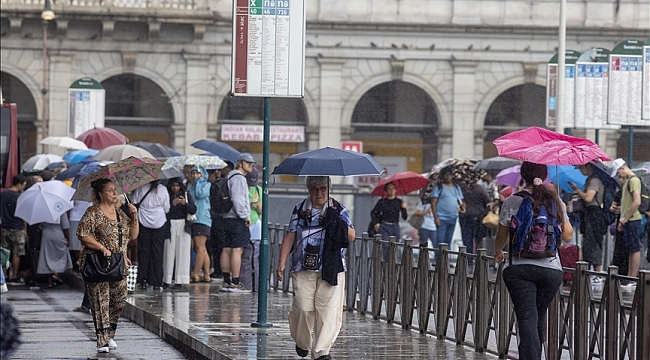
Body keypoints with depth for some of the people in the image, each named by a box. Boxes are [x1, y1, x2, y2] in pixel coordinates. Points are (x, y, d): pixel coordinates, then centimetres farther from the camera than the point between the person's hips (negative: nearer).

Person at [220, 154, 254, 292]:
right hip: (237, 219, -10)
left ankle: (226, 282, 11)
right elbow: (237, 199, -20)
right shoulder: (239, 178, -12)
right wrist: (245, 216, -15)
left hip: (226, 218, 10)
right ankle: (235, 283, -13)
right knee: (237, 250, -10)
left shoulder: (229, 178, 20)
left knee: (227, 249, 9)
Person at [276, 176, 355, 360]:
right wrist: (282, 262, 2)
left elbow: (351, 236, 3)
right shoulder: (300, 209, 10)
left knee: (328, 308, -9)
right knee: (303, 308, -6)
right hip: (303, 268, 0)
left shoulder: (338, 209, 8)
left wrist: (338, 223, -13)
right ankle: (302, 342, 22)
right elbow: (290, 236, 8)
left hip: (331, 268, 0)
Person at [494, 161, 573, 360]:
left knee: (527, 320, -9)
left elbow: (502, 236, 6)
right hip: (551, 268, 3)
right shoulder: (556, 201, 3)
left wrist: (498, 253, 26)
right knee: (538, 320, 17)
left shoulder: (512, 201, -4)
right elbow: (568, 236, 8)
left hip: (519, 268, -3)